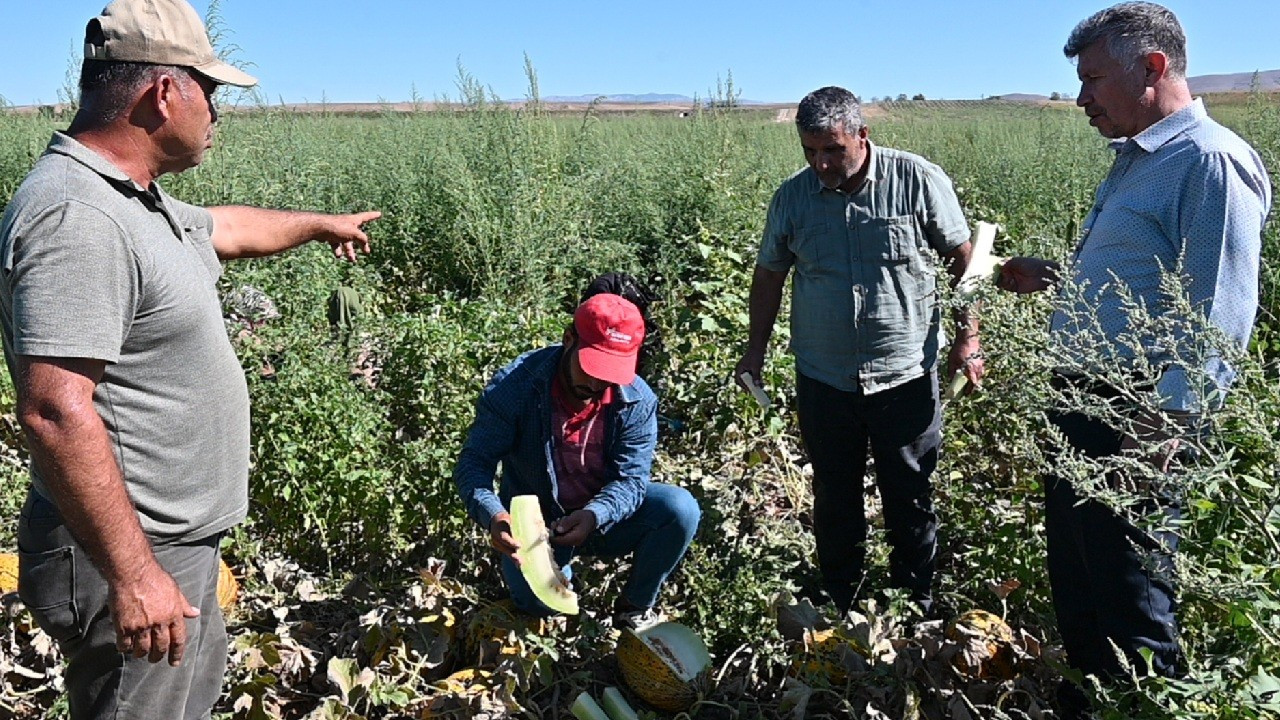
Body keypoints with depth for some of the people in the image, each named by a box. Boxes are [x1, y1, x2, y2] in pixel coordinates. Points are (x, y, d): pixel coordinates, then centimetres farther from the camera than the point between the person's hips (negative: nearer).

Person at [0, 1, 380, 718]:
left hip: (178, 541, 10)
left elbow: (219, 227, 28)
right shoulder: (78, 218, -26)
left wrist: (319, 223, 43)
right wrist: (133, 575, -28)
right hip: (128, 557, -10)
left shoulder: (135, 199, 7)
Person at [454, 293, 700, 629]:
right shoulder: (514, 385, -20)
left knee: (680, 508, -23)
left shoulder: (637, 400, -15)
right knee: (539, 600, -27)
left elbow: (631, 478, -17)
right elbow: (474, 463, -20)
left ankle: (635, 608, 1)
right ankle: (560, 566, 12)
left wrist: (594, 516, -39)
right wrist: (493, 516, -41)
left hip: (602, 520, 1)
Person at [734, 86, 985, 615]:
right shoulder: (791, 196, 1)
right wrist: (756, 350, 8)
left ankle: (917, 609, 28)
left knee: (911, 501, 9)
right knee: (834, 499, 14)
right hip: (823, 379, 2)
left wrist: (967, 336, -4)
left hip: (906, 374, -2)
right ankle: (838, 608, 30)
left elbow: (962, 257, 1)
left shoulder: (919, 180, -6)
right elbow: (769, 274, 11)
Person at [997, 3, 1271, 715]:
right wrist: (1054, 275, 21)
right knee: (1074, 573, 20)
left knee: (1129, 596, 3)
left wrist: (1168, 417, -29)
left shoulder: (1211, 161, -15)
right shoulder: (1135, 161, 16)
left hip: (1136, 415, -10)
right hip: (1081, 398, 10)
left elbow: (1219, 314, -22)